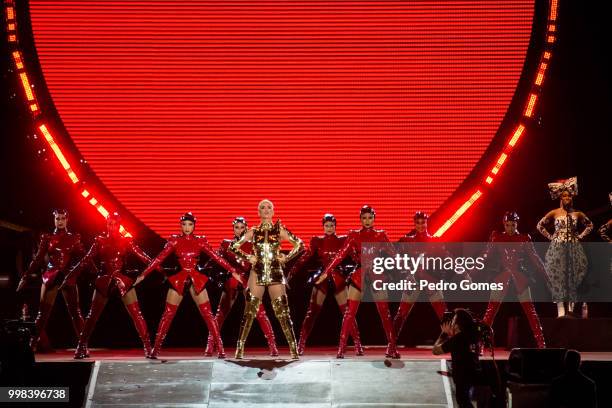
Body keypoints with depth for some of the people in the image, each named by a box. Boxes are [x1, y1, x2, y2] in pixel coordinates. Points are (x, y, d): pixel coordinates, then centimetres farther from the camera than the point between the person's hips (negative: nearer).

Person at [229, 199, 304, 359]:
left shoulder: (279, 230, 5)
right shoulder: (253, 231, 7)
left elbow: (299, 244, 7)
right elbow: (234, 247, 11)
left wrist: (286, 258, -1)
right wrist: (248, 258, 0)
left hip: (276, 275, -1)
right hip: (257, 274, 1)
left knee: (283, 313, -4)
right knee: (249, 313, -1)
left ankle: (294, 348, -1)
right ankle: (240, 349, 4)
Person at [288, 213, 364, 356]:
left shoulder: (342, 240, 4)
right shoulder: (317, 241, 4)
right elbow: (305, 258, 0)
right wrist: (291, 273, -8)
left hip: (338, 279, 0)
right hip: (321, 278, 0)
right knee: (311, 313, -3)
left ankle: (358, 345, 1)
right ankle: (300, 345, 0)